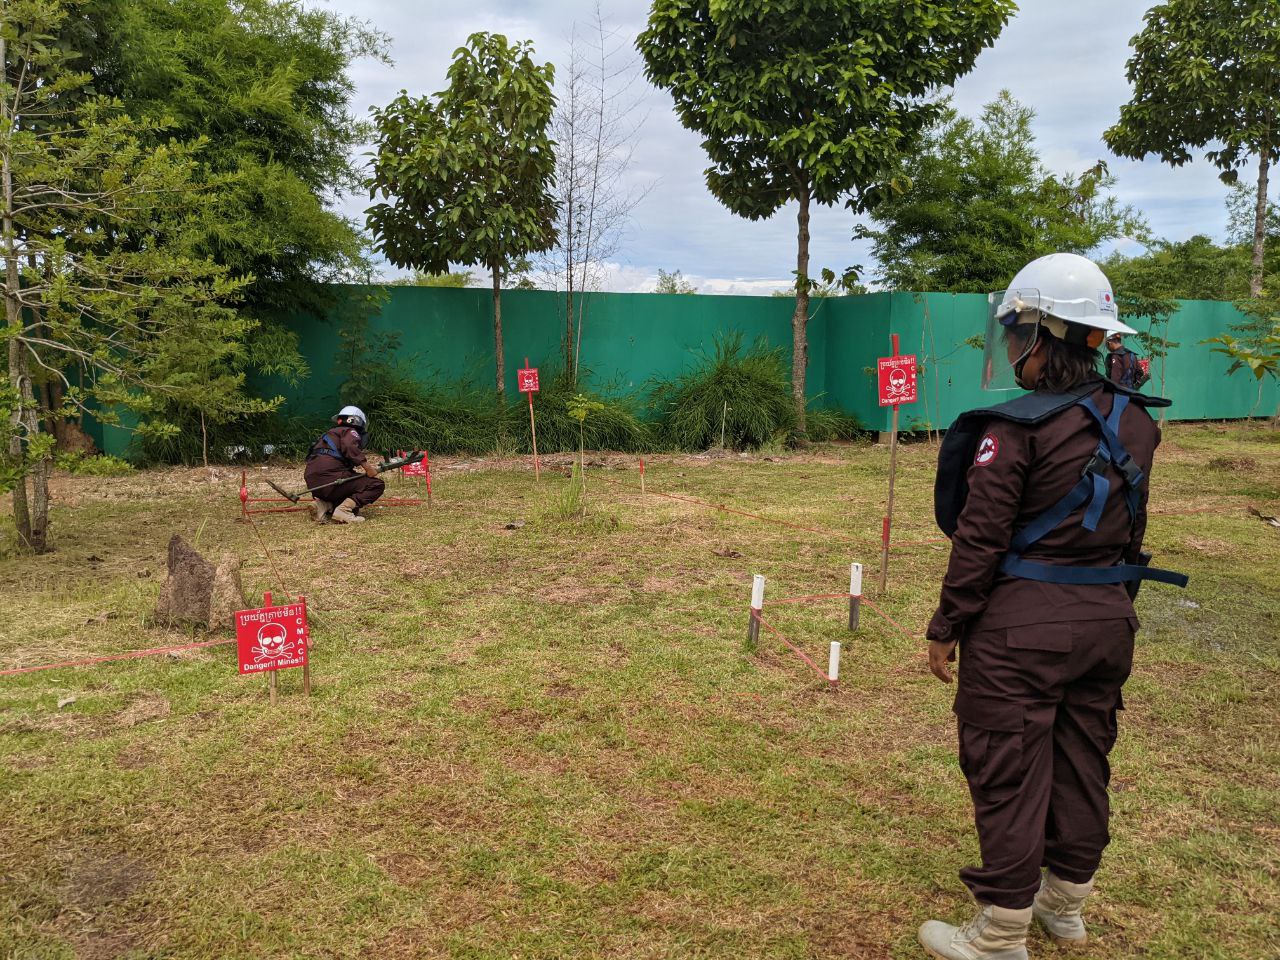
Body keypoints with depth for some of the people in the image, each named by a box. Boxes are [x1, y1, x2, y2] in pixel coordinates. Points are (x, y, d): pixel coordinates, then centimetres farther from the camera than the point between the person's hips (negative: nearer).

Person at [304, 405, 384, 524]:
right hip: (330, 477, -9)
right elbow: (350, 447, -19)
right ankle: (343, 511, -19)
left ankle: (325, 505, 3)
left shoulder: (331, 433, 33)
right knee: (377, 485, -4)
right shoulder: (350, 432, 6)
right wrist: (367, 466, -19)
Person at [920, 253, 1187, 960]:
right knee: (1082, 761, 19)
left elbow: (979, 539, -16)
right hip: (1107, 617, 7)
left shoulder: (1017, 427, -17)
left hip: (1023, 619, -7)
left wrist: (945, 628, -8)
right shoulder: (1134, 420, 4)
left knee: (1008, 772, 4)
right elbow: (1131, 528, 12)